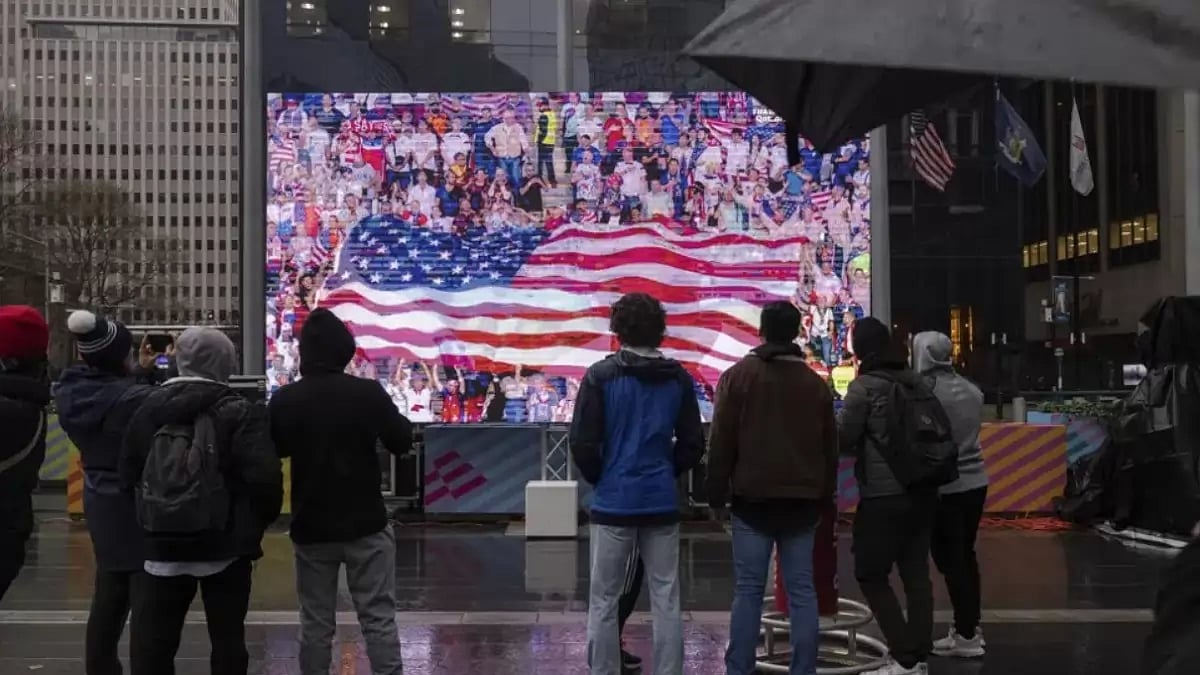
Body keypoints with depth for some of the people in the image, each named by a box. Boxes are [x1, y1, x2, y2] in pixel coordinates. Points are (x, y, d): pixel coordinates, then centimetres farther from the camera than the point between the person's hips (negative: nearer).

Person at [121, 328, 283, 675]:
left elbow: (129, 475, 9)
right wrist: (263, 518, -2)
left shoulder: (150, 408, 4)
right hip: (224, 543, -3)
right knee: (227, 638, 9)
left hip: (163, 543, 3)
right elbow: (264, 476, -19)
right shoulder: (239, 413, -10)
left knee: (151, 640, 10)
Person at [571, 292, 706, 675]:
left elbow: (583, 444, -8)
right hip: (662, 503, 3)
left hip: (613, 503, -2)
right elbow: (693, 444, 6)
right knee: (666, 601, 7)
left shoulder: (601, 376, -7)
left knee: (604, 602, 6)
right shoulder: (678, 378, 3)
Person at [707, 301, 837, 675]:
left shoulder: (738, 376, -1)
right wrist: (824, 496, 21)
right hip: (802, 499, 3)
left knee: (748, 590, -1)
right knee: (802, 590, 4)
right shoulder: (816, 383, 10)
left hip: (753, 498, -3)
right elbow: (830, 448, 14)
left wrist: (717, 495, 2)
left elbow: (721, 443, -4)